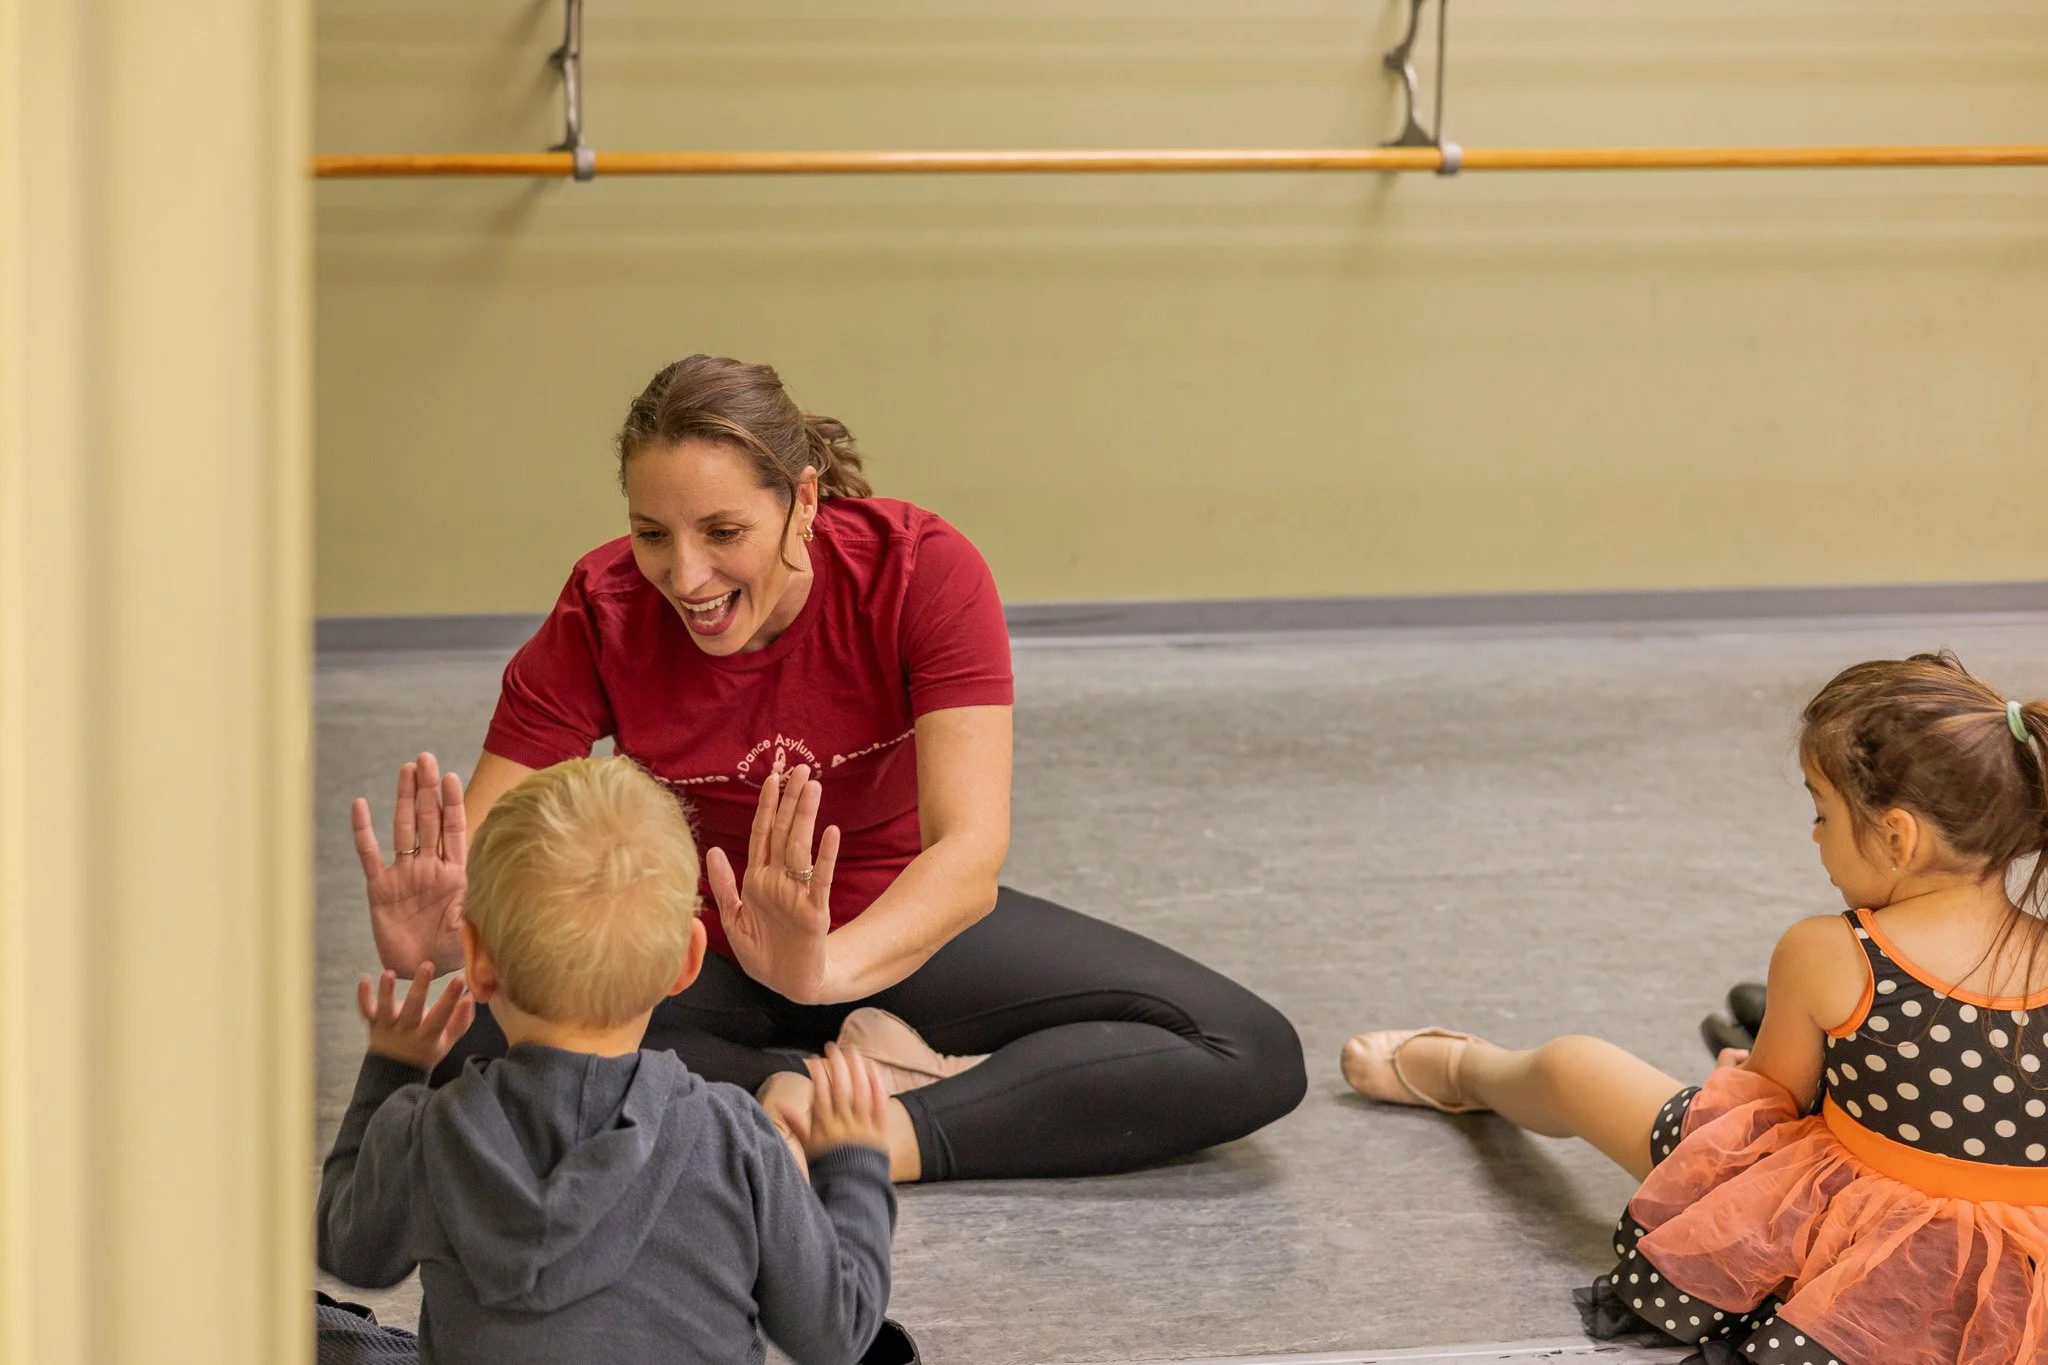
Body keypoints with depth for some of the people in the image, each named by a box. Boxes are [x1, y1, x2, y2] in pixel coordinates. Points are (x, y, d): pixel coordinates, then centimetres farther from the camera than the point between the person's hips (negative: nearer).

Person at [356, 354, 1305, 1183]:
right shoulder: (603, 616, -20)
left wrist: (824, 967, -57)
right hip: (695, 943, 1)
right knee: (476, 1056, -33)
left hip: (900, 932, 0)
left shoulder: (922, 570, -24)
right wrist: (433, 936, -48)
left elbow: (970, 845, -36)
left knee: (1254, 1060, -22)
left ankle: (886, 1137, -31)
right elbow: (483, 854, -21)